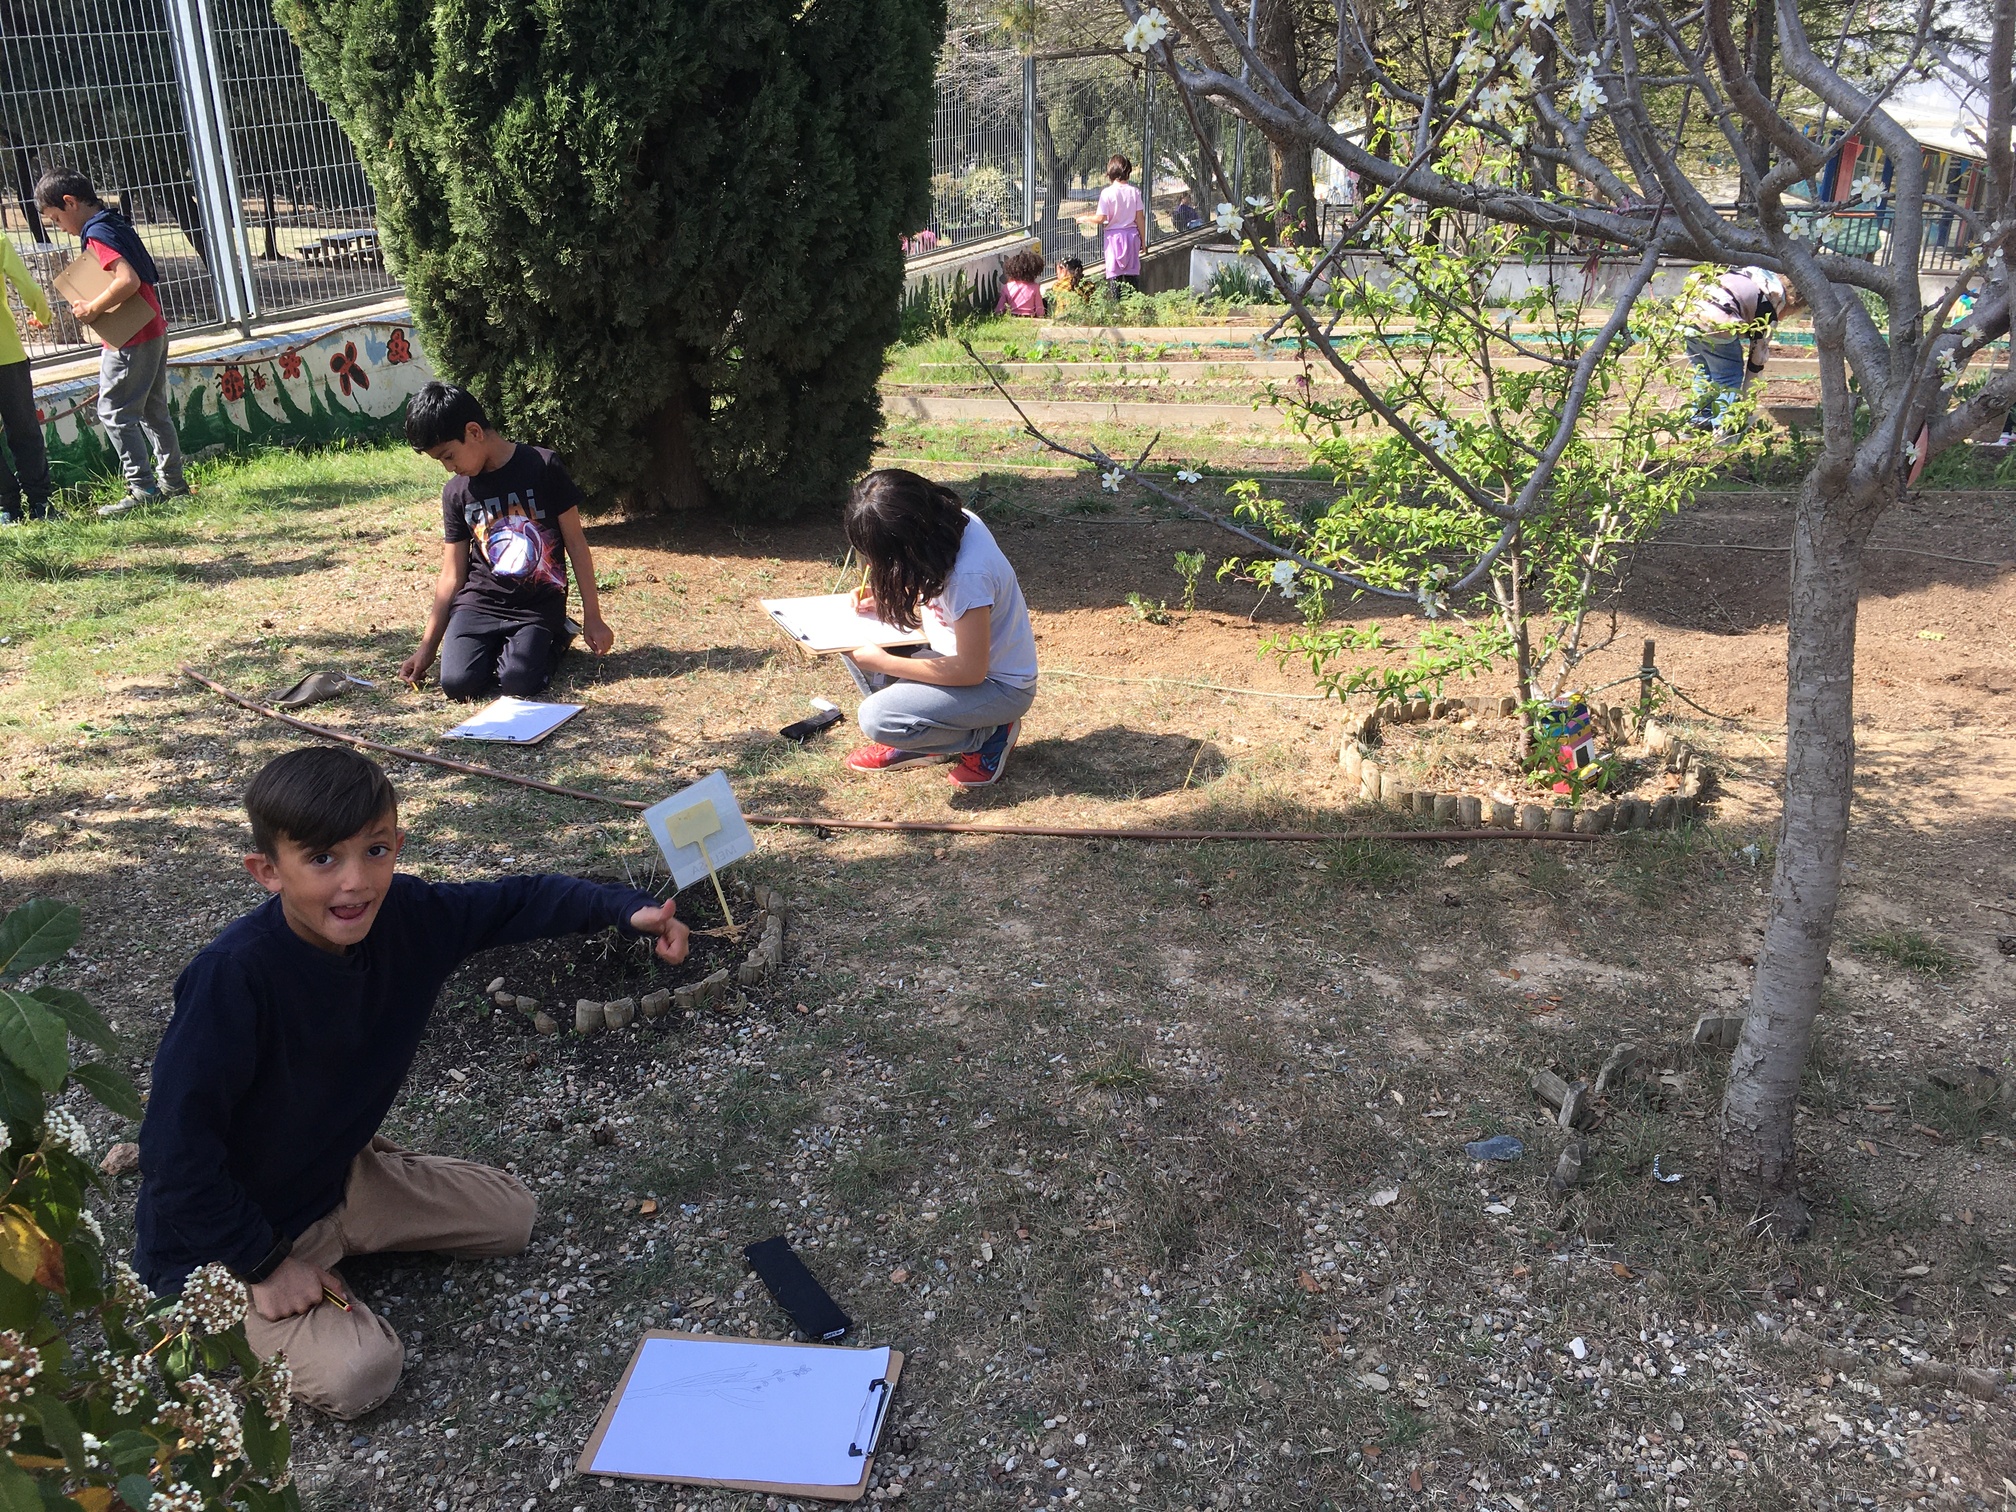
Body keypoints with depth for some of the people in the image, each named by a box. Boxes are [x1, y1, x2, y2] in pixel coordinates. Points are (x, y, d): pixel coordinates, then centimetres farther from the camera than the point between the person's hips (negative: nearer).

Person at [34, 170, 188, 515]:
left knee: (114, 412, -3)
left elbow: (128, 280, -29)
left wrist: (92, 309, -19)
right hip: (154, 331, 10)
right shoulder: (115, 224, 13)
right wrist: (94, 307, 11)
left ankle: (142, 488, -3)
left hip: (130, 341, -10)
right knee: (152, 410, 17)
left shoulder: (97, 235, -16)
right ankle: (173, 480, 23)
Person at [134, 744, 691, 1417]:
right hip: (231, 1231, -7)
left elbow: (514, 902, 0)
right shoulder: (234, 976, -35)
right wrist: (264, 1265, -23)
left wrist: (629, 909, -15)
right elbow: (178, 1148, -30)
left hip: (337, 1174, 7)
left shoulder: (404, 915, -16)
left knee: (511, 1215, 14)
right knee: (358, 1375, -22)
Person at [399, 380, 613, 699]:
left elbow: (576, 543, -2)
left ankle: (553, 638, 6)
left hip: (538, 605, -3)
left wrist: (592, 617, -2)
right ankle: (498, 647, 12)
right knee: (457, 683, -20)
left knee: (518, 681, -25)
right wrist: (427, 647, 7)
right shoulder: (456, 492, 5)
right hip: (479, 601, 3)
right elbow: (452, 575, 10)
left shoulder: (543, 467, -7)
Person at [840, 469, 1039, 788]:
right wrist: (886, 601, -7)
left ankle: (988, 735, -1)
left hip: (998, 685, -9)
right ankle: (914, 741, 8)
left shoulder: (968, 575, -33)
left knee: (877, 719, -23)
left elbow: (970, 671, -26)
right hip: (957, 654, 9)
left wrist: (882, 663, -21)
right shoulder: (944, 523, -9)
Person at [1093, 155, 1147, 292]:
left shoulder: (1107, 193, -11)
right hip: (1132, 235, 3)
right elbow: (1140, 218, 1)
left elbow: (1101, 219, -12)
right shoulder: (1134, 191, -1)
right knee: (1132, 274, 9)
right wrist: (1143, 240, 10)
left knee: (1114, 275, 1)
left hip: (1114, 235, -3)